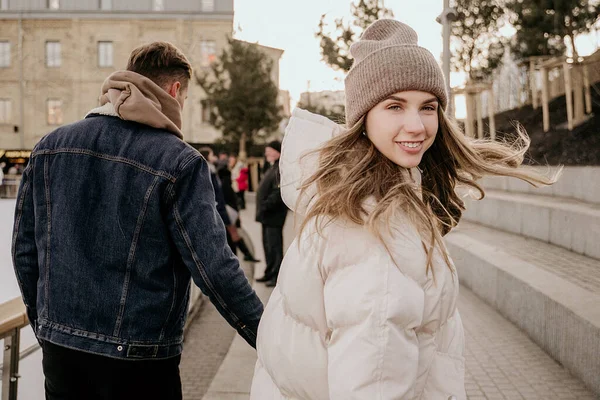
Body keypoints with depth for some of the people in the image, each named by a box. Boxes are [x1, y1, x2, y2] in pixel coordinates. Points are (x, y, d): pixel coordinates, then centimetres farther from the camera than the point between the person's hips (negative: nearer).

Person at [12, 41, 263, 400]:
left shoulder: (50, 146, 2)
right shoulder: (179, 162, -15)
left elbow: (25, 250, 7)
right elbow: (214, 267, -18)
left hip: (59, 348, 5)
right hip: (138, 362, -4)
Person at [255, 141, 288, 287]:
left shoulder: (281, 169, -15)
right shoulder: (272, 168, 18)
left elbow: (279, 191, -24)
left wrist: (265, 205, -24)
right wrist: (261, 208, 15)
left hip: (274, 214, -10)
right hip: (267, 214, 10)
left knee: (274, 245, -4)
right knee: (268, 244, 16)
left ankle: (277, 275, 3)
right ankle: (270, 272, 26)